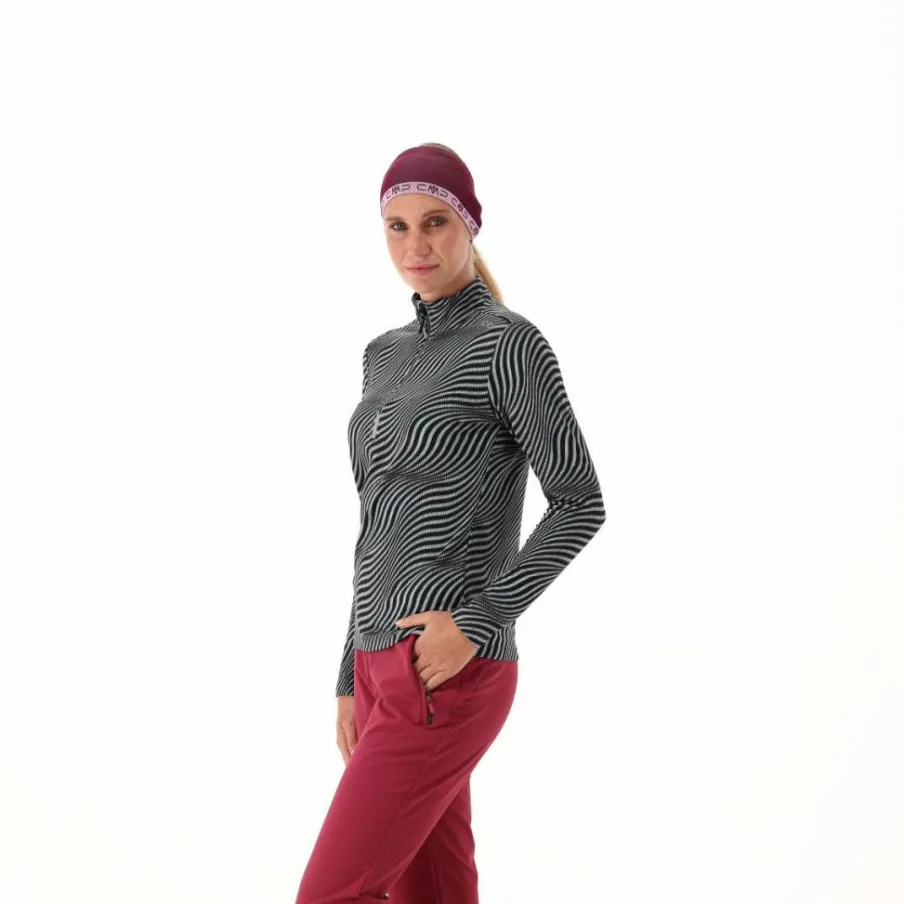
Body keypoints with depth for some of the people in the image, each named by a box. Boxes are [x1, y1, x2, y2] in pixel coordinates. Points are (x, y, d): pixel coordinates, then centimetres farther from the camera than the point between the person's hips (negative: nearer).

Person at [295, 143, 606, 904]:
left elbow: (580, 505, -12)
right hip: (392, 668, 9)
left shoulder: (511, 342, -9)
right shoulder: (387, 356, 15)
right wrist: (355, 679, 17)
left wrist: (478, 622, -19)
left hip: (447, 676, -8)